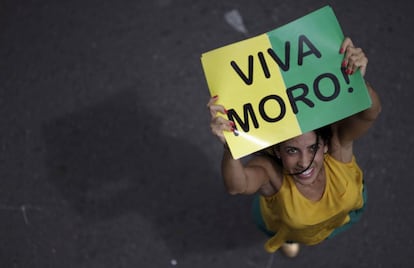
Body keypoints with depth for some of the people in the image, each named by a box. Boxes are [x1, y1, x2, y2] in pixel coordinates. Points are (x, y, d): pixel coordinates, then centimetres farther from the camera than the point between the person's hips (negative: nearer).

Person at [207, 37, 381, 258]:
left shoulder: (337, 142, -45)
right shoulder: (270, 169, -49)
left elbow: (370, 113, -63)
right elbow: (236, 186, -70)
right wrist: (230, 146, -91)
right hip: (286, 223, -1)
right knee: (288, 235, 34)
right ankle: (289, 236, 71)